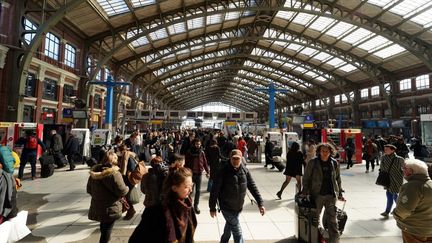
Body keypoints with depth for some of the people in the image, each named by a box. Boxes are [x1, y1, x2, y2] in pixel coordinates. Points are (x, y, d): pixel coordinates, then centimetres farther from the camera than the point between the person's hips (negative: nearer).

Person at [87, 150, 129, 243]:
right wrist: (127, 188, -2)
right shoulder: (114, 173, -23)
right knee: (106, 235, 8)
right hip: (110, 209, -7)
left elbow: (89, 189, 11)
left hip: (96, 208, 7)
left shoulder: (95, 172, 1)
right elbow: (122, 191, -23)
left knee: (103, 230, 26)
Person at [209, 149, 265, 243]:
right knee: (237, 232, -1)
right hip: (227, 207, -5)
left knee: (229, 227, 25)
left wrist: (260, 203, -4)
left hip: (238, 207, 5)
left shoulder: (245, 170, -6)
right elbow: (215, 190, -15)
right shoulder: (223, 171, -20)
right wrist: (212, 208, -10)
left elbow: (252, 186, -1)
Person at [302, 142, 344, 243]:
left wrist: (339, 194, 12)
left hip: (331, 195, 2)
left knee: (332, 218, 5)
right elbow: (306, 178, -2)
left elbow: (338, 179, 12)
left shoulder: (334, 163, 4)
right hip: (317, 194, -1)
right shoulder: (312, 163, -5)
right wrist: (305, 192, -7)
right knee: (315, 217, 10)